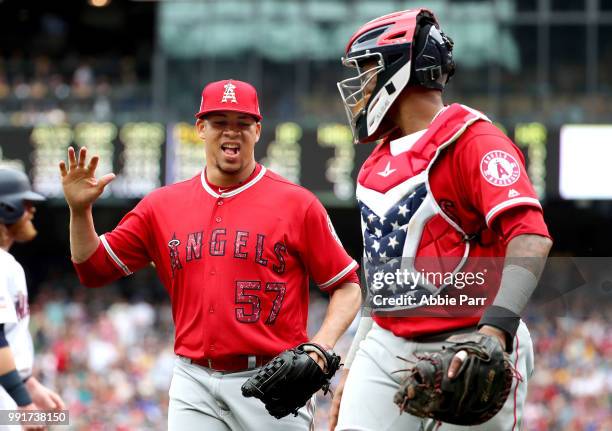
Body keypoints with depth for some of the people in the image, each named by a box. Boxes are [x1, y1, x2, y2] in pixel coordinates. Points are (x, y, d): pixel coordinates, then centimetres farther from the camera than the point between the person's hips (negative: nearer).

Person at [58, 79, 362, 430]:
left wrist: (320, 348, -15)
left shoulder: (297, 204, 1)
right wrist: (80, 211, -2)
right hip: (195, 384, 3)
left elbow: (348, 288, 1)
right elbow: (94, 269, 14)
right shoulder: (163, 205, 12)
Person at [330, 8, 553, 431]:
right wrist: (352, 368, 21)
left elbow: (531, 237, -23)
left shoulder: (471, 140, -10)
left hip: (466, 354, -7)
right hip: (387, 349, 7)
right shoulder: (378, 164, 16)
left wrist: (495, 330, -34)